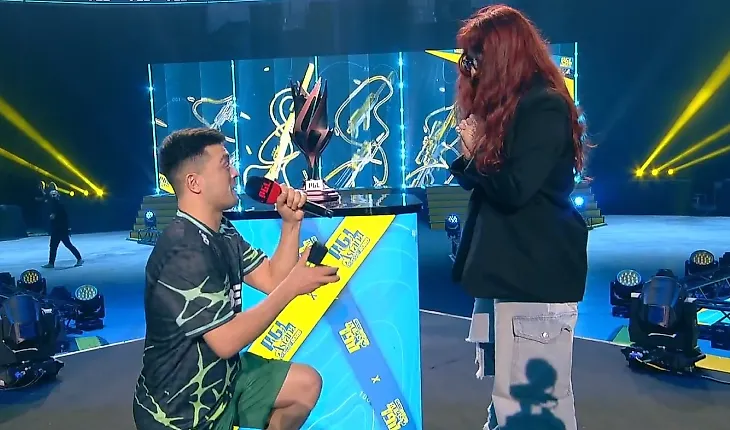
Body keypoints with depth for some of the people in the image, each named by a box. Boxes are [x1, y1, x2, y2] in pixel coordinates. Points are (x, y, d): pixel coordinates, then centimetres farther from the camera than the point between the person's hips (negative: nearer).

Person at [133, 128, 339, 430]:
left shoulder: (222, 233, 3)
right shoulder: (184, 253, -29)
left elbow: (271, 280, 1)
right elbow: (226, 341, -29)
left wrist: (291, 224, -10)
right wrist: (292, 287, -25)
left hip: (222, 375, 9)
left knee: (307, 385, 11)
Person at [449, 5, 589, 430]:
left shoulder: (545, 106, -12)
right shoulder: (512, 104, 17)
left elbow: (512, 189, -21)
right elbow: (487, 182, 20)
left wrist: (474, 152, -4)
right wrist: (469, 155, -1)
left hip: (537, 273, -9)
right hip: (508, 267, 10)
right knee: (509, 393, 17)